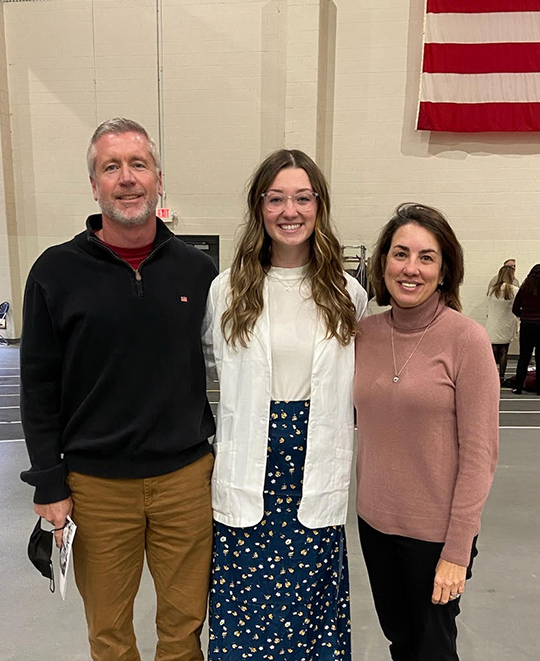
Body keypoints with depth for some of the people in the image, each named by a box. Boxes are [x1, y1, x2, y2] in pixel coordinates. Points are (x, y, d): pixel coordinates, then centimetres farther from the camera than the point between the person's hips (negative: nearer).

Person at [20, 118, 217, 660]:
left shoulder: (198, 269, 0)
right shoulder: (57, 271, -4)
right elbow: (38, 387, -1)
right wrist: (49, 486, -2)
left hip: (187, 476, 1)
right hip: (96, 484, -1)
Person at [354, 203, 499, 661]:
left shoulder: (467, 339, -15)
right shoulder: (364, 333, -3)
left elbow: (479, 453, -14)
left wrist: (457, 550, -12)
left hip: (436, 530, -3)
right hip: (375, 521, 4)